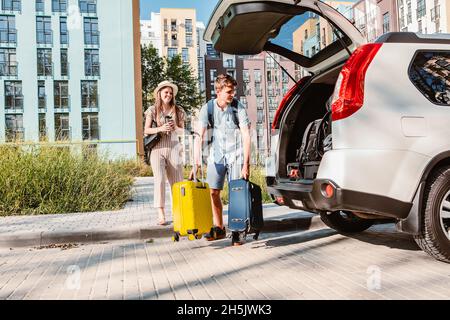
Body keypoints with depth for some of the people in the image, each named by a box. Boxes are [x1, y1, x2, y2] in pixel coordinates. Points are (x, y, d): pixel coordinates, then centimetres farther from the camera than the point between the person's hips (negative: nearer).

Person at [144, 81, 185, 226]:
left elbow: (182, 131, 11)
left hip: (174, 148, 2)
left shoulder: (178, 111, 8)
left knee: (177, 181, 4)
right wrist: (160, 128, -16)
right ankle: (161, 215, -9)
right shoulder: (152, 110, 3)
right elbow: (146, 130, 1)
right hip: (157, 148, -2)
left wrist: (175, 128, -11)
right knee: (159, 180, -12)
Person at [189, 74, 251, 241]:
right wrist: (196, 163, -20)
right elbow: (199, 137, -13)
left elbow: (246, 137, -17)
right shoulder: (208, 108, -10)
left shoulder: (239, 108, -15)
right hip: (216, 154, 3)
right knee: (213, 192, 3)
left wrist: (246, 164, -23)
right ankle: (219, 228, 16)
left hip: (235, 154, -2)